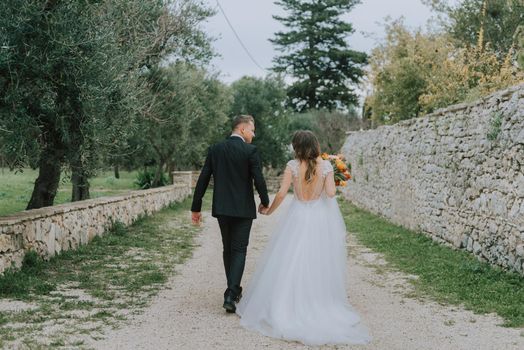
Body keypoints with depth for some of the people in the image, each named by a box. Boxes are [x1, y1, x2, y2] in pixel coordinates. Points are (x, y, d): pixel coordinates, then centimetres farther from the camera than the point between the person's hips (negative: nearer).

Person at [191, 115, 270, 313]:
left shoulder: (215, 150, 3)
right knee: (239, 250, 1)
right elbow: (259, 180, -12)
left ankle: (234, 291, 28)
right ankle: (230, 296, -11)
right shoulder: (250, 151, -10)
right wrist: (265, 202, 6)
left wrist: (196, 208, 7)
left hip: (221, 209, 4)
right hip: (243, 209, -4)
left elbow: (203, 180, 2)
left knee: (228, 249, 18)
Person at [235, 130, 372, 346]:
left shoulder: (292, 166, -8)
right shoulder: (326, 166, -5)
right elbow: (331, 193, -12)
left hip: (297, 219, -1)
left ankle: (285, 310, 12)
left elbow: (281, 193, -9)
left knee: (290, 265, 8)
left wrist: (269, 210, 6)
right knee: (317, 266, 11)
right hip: (319, 220, 1)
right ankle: (320, 306, 17)